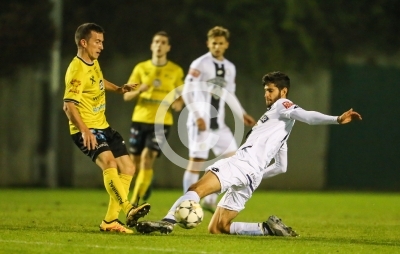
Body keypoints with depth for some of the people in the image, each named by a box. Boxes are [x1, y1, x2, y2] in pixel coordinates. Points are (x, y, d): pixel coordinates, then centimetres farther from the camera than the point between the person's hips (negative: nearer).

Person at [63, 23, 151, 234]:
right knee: (109, 162, -31)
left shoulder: (93, 63, 10)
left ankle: (110, 221, 9)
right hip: (86, 130, -10)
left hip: (102, 126, 10)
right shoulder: (77, 71, -19)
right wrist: (84, 131, -36)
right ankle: (128, 209, -44)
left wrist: (118, 89, 18)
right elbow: (68, 105, -27)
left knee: (127, 168, 7)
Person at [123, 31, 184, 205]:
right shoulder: (141, 68, 3)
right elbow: (127, 96, 2)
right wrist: (139, 90, -19)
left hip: (162, 122, -2)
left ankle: (134, 202, -13)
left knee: (147, 158, -17)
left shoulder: (176, 71, 2)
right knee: (135, 160, 7)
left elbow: (181, 96, 11)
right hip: (140, 119, 2)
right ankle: (147, 181, 42)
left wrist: (178, 103, -13)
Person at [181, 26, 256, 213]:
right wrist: (197, 116, -19)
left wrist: (242, 115, 14)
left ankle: (210, 199, 13)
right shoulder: (200, 64, -8)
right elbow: (187, 92, -11)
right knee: (196, 161, -8)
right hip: (201, 123, -7)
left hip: (219, 124, 7)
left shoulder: (230, 68, 13)